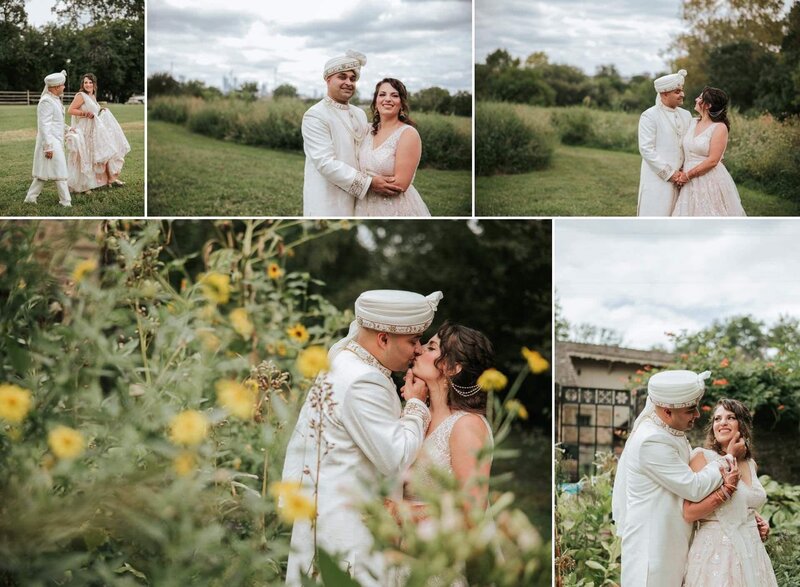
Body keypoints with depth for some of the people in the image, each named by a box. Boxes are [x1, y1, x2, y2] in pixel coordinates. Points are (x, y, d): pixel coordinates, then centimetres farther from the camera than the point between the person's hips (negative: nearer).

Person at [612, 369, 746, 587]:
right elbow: (694, 489, -21)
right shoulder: (651, 441, -24)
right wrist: (729, 458, -9)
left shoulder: (672, 430, 5)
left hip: (671, 539, 9)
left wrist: (723, 472, -6)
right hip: (651, 542, -9)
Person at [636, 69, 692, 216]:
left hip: (679, 179, 6)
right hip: (657, 179, -6)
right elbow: (646, 149, -13)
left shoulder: (686, 115, 11)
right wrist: (669, 174, -13)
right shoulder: (649, 116, -7)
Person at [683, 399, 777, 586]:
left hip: (751, 550, 6)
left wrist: (757, 521, 8)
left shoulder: (750, 464, 10)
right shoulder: (702, 456, -9)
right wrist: (725, 491, -25)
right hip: (717, 551, -6)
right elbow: (689, 513, -16)